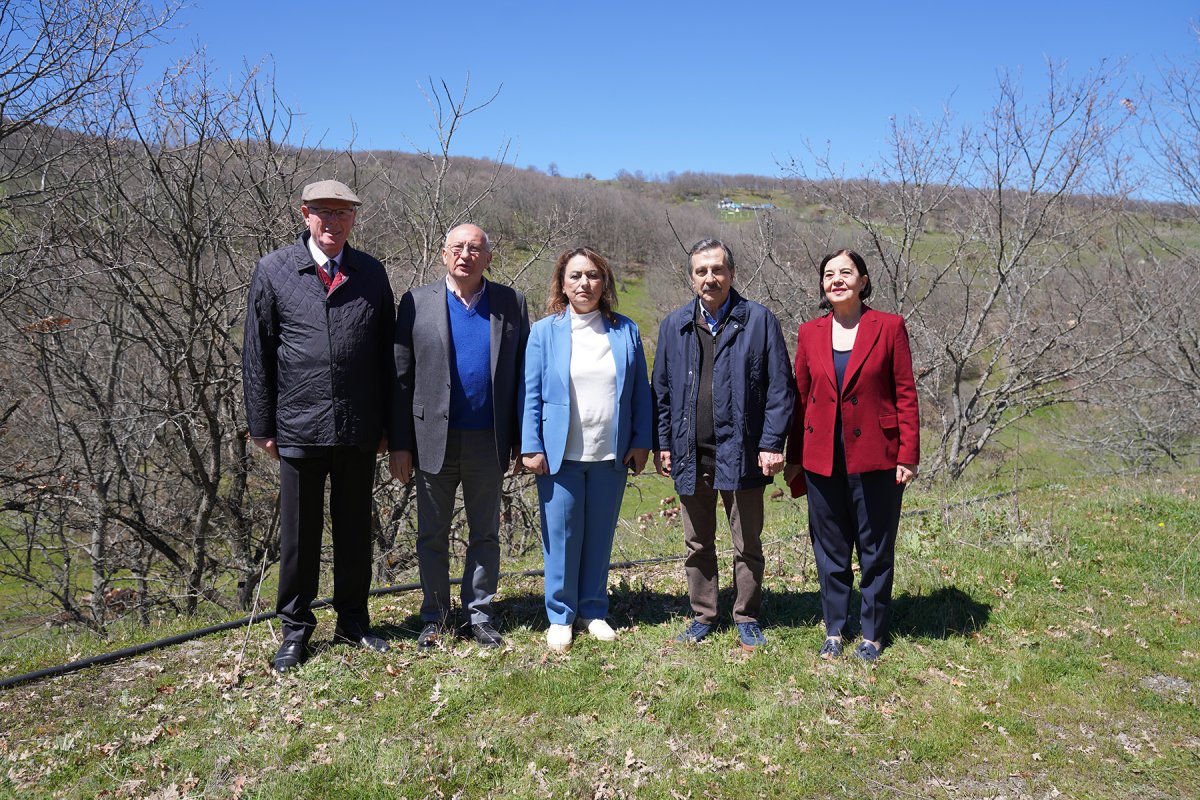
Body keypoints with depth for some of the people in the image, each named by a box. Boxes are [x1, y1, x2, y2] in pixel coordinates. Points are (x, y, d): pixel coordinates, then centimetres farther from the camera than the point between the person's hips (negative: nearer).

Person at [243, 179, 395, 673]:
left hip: (359, 430, 2)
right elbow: (257, 353, 1)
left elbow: (386, 352, 8)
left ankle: (353, 621, 30)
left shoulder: (371, 273, 5)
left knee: (355, 530, 13)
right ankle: (295, 628, 27)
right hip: (299, 428, -2)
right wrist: (262, 426, -1)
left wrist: (387, 424, 7)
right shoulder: (274, 271, 0)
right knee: (299, 534, 10)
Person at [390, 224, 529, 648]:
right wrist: (399, 445, -6)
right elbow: (401, 378, -2)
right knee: (432, 536, 12)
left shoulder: (511, 303, 2)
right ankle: (435, 617, 27)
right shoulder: (417, 302, -1)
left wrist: (522, 439, 0)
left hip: (489, 443, 1)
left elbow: (522, 375, 3)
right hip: (434, 441, 0)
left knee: (485, 535, 13)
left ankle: (479, 613, 28)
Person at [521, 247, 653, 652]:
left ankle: (593, 611, 25)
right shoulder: (544, 331, 1)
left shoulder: (626, 331, 6)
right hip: (560, 454, -2)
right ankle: (560, 616, 20)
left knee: (600, 536, 10)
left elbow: (640, 392, 7)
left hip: (611, 455, 2)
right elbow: (531, 394, -1)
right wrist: (531, 448, -7)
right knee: (562, 537, 5)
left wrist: (641, 442, 1)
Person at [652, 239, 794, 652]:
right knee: (698, 544, 14)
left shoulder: (760, 321, -2)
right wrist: (662, 442, 4)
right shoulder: (675, 325, 7)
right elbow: (662, 389, 10)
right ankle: (703, 615, 29)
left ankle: (747, 618, 25)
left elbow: (779, 387, -4)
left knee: (747, 544, 9)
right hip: (690, 455, 3)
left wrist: (772, 443, -10)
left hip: (740, 453, -3)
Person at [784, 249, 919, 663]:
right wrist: (793, 458, 8)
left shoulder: (889, 327, -3)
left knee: (876, 550, 9)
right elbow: (800, 398, 9)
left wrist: (908, 455, -8)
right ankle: (834, 630, 26)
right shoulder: (810, 333, 5)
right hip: (823, 459, 3)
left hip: (875, 457, -2)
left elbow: (906, 395, -3)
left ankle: (872, 634, 24)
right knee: (830, 550, 11)